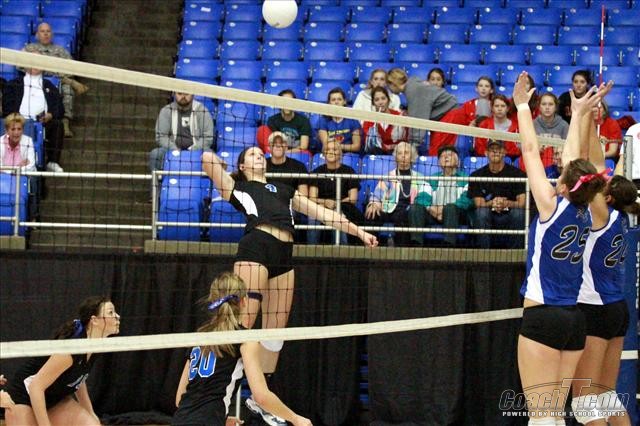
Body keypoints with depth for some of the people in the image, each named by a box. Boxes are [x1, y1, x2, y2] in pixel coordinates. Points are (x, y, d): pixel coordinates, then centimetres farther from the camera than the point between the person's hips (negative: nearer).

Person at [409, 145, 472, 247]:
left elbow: (467, 200, -3)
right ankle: (416, 245, -39)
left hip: (455, 214, -3)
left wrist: (444, 209, -17)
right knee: (416, 208, -26)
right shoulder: (432, 180, 26)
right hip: (434, 214, 3)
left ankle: (449, 245, -49)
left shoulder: (465, 179, 16)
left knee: (450, 207, -37)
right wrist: (430, 208, -15)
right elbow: (422, 198, 10)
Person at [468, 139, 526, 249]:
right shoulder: (477, 175, 5)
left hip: (509, 219, 0)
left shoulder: (517, 173, 2)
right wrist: (492, 203, -26)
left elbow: (522, 202, -8)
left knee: (518, 212, -31)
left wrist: (506, 203, -29)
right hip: (487, 219, 0)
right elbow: (478, 204, -3)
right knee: (481, 211, -30)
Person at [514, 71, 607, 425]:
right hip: (573, 319, 7)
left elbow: (530, 150, -3)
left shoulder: (553, 207, -10)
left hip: (543, 316, -7)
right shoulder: (585, 215, 6)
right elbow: (575, 163, 19)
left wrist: (522, 105, 7)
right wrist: (577, 115, 29)